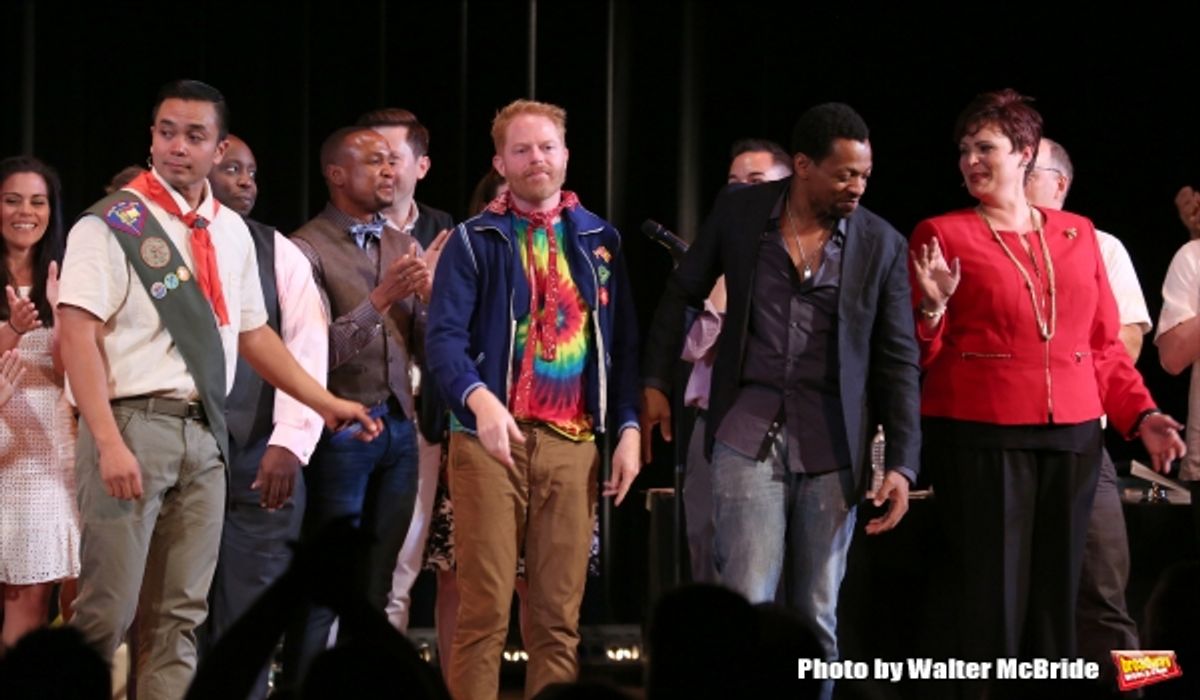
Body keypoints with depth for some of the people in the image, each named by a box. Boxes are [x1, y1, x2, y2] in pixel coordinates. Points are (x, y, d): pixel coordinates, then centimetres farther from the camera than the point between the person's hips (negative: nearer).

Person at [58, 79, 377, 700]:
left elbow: (252, 333, 23)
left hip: (204, 432, 6)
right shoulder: (112, 224, -6)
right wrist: (109, 443, -21)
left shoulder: (230, 232, 14)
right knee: (107, 613, -8)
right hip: (133, 421, -6)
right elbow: (77, 337, -13)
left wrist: (325, 403, 18)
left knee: (180, 615, 6)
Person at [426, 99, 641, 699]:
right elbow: (445, 337, -7)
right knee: (485, 609, -6)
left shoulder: (599, 240, 14)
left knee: (559, 614, 3)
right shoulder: (474, 241, 4)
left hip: (573, 443, 3)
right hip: (493, 438, -3)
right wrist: (480, 400, -25)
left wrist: (628, 430, 5)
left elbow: (624, 342, 15)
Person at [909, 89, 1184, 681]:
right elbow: (914, 355, 1)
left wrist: (1140, 415, 5)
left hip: (1072, 437, 4)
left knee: (1056, 595, 8)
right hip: (978, 437, -4)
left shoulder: (1077, 236, 13)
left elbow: (1104, 345, 16)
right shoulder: (941, 236, 2)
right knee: (992, 598, -4)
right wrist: (933, 307, -18)